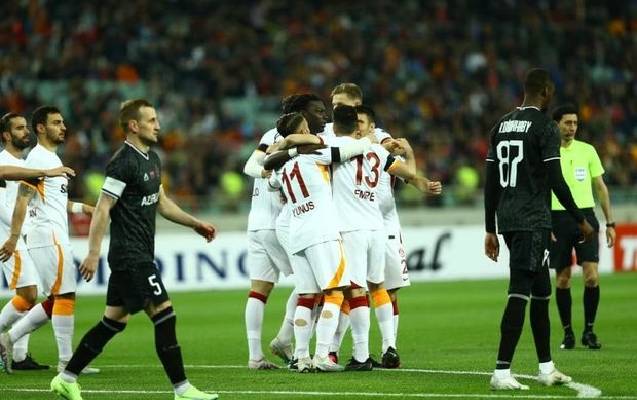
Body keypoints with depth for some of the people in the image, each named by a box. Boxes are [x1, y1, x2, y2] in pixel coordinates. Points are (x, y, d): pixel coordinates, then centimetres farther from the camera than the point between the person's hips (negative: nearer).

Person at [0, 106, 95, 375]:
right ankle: (66, 361, -5)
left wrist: (82, 208, 21)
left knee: (57, 299, 10)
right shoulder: (38, 158, -11)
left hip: (57, 237, 10)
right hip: (48, 237, -10)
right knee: (65, 295, -8)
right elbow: (22, 199, -17)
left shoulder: (52, 158, 19)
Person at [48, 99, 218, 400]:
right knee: (164, 315, -11)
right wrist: (93, 254, -20)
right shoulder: (124, 162, -15)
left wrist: (196, 224, 20)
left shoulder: (151, 159, 15)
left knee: (114, 321, 13)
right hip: (130, 255, -10)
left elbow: (161, 203, 27)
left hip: (140, 255, 10)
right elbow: (102, 209, -17)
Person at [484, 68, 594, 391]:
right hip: (533, 221, -8)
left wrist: (491, 230, 19)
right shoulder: (545, 127, -9)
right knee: (520, 294, -10)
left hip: (507, 219, 8)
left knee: (541, 292, 16)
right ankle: (501, 371, -16)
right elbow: (556, 181, -13)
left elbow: (491, 183, 15)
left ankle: (546, 368, 21)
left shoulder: (502, 126, 14)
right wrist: (580, 220, -3)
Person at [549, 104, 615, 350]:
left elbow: (600, 187, 12)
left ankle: (589, 331, 2)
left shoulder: (587, 150, 7)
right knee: (562, 279, 3)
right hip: (558, 218, -1)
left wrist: (610, 223, 9)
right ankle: (568, 333, 15)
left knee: (592, 276, -10)